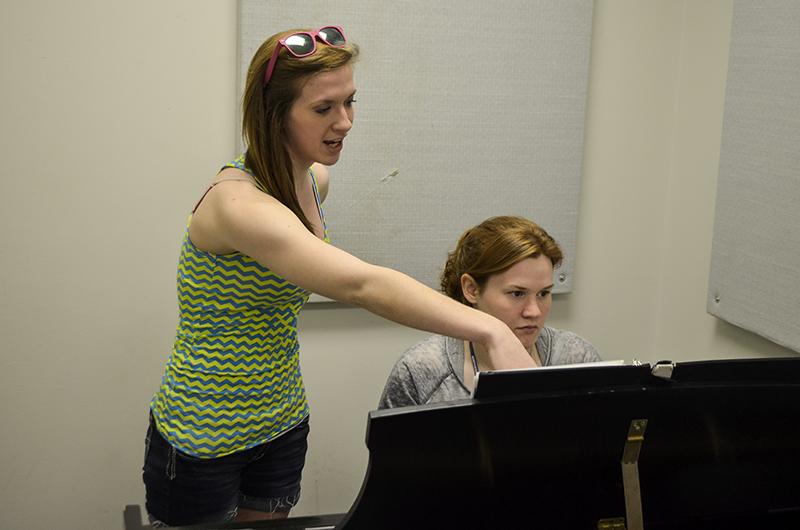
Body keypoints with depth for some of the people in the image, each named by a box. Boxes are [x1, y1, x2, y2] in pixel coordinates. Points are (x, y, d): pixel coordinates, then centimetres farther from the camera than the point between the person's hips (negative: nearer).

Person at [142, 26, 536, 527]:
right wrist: (490, 330, -51)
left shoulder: (314, 181, -1)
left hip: (281, 424, 7)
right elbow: (362, 284, -43)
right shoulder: (238, 203, -29)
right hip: (203, 441, -7)